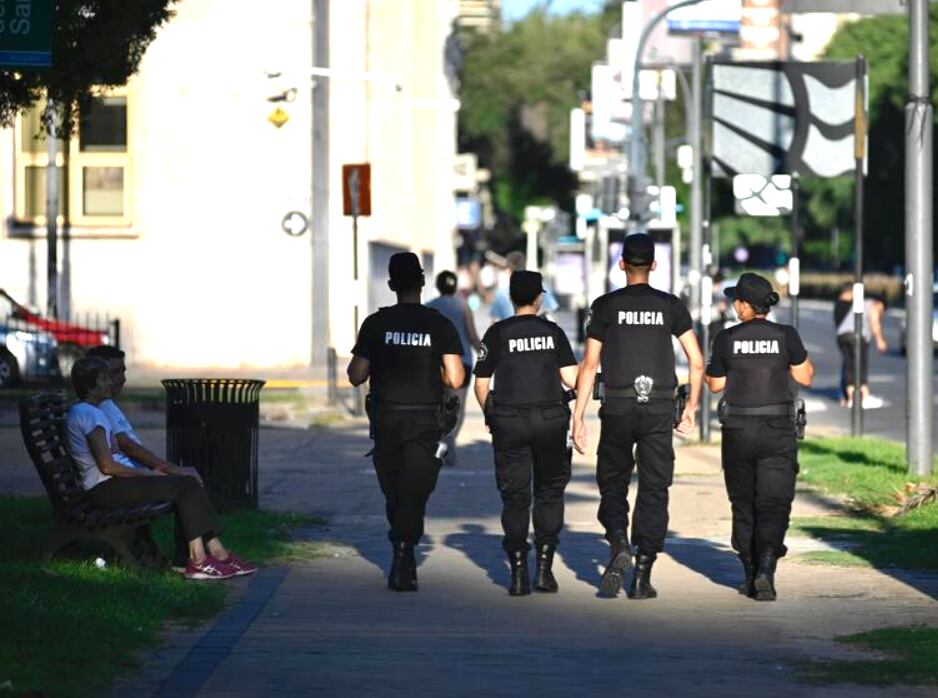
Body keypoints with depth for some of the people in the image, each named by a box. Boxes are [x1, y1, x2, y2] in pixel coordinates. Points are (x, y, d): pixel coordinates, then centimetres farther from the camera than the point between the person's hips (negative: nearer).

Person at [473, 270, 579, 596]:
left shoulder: (498, 333, 1)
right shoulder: (553, 332, 3)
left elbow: (481, 383, 0)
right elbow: (571, 379, -3)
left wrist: (489, 415, 16)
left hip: (509, 422, -1)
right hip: (550, 421, 1)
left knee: (514, 496, 4)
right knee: (549, 492, 12)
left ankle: (519, 571, -2)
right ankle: (544, 566, 4)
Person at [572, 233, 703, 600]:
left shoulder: (606, 305, 0)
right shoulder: (670, 306, 4)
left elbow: (589, 365, -2)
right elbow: (697, 361, 1)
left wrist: (578, 417, 1)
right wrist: (691, 407, 13)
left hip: (618, 408, -1)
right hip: (660, 408, 1)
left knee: (612, 483, 12)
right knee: (654, 490, 5)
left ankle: (619, 545, -14)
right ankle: (642, 576, 2)